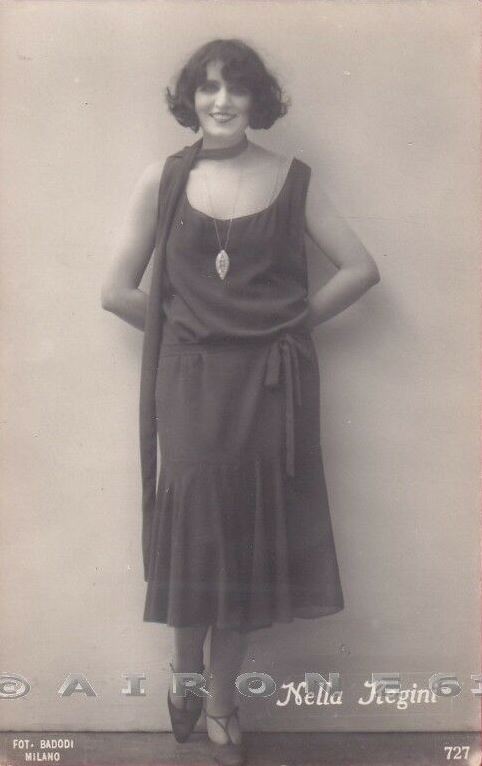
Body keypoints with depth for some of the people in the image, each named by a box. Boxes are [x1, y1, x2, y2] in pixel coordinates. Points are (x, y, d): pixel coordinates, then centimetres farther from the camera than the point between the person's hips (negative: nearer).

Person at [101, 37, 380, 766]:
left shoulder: (293, 179, 3)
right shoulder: (163, 179, 1)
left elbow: (361, 269, 3)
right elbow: (118, 290, -1)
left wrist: (293, 320, 0)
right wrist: (186, 329, 2)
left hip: (271, 383, 1)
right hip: (191, 382, -1)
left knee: (252, 531, 7)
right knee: (192, 525, 5)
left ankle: (221, 703, 27)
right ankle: (186, 671, 33)